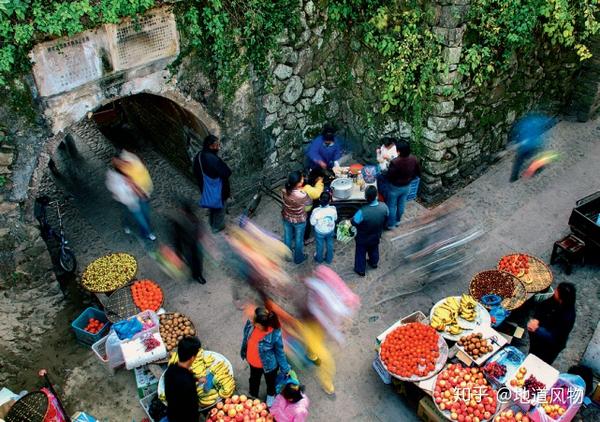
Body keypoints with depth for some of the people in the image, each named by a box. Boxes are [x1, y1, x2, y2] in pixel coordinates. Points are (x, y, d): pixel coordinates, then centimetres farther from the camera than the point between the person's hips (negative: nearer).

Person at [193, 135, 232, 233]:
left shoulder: (199, 156, -9)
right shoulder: (214, 159, -35)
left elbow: (196, 172, 4)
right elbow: (227, 173, -28)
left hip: (206, 187, 7)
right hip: (217, 189, -7)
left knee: (212, 204, 29)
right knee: (219, 206, 18)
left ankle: (212, 223, 50)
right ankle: (217, 226, 37)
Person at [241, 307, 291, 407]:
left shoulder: (275, 334, -40)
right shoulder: (250, 324, -29)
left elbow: (279, 352, -20)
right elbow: (246, 339, -6)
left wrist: (285, 369, -8)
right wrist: (244, 353, 10)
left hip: (268, 365, -3)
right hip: (253, 362, 3)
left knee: (270, 382, 30)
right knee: (254, 380, 33)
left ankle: (270, 395, 65)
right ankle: (252, 397, 66)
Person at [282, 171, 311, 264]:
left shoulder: (285, 190, -24)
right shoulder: (302, 195, -38)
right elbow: (309, 204, -16)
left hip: (287, 218, 4)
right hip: (299, 221, -4)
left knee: (287, 237, 28)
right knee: (298, 239, 22)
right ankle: (298, 258, 46)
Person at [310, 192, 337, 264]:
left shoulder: (316, 211, -35)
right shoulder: (333, 209, -26)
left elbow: (312, 223, -20)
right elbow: (335, 218, -6)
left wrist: (312, 215, -5)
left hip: (320, 232, -2)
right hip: (330, 231, 2)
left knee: (320, 246, 24)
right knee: (330, 245, 27)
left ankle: (319, 259, 48)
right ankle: (329, 259, 48)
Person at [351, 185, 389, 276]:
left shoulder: (362, 212, -41)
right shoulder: (384, 207, -28)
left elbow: (354, 222, -21)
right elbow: (385, 219, -7)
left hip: (363, 238, -4)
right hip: (376, 236, 4)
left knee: (361, 253, 25)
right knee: (374, 249, 33)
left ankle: (360, 270, 47)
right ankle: (374, 263, 60)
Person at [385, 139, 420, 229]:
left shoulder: (394, 162, -35)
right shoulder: (414, 159, -17)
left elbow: (389, 176, -24)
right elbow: (418, 172, -3)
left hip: (395, 187, -5)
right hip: (406, 186, 5)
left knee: (392, 206, 17)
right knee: (401, 204, 26)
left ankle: (391, 224, 32)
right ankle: (397, 221, 46)